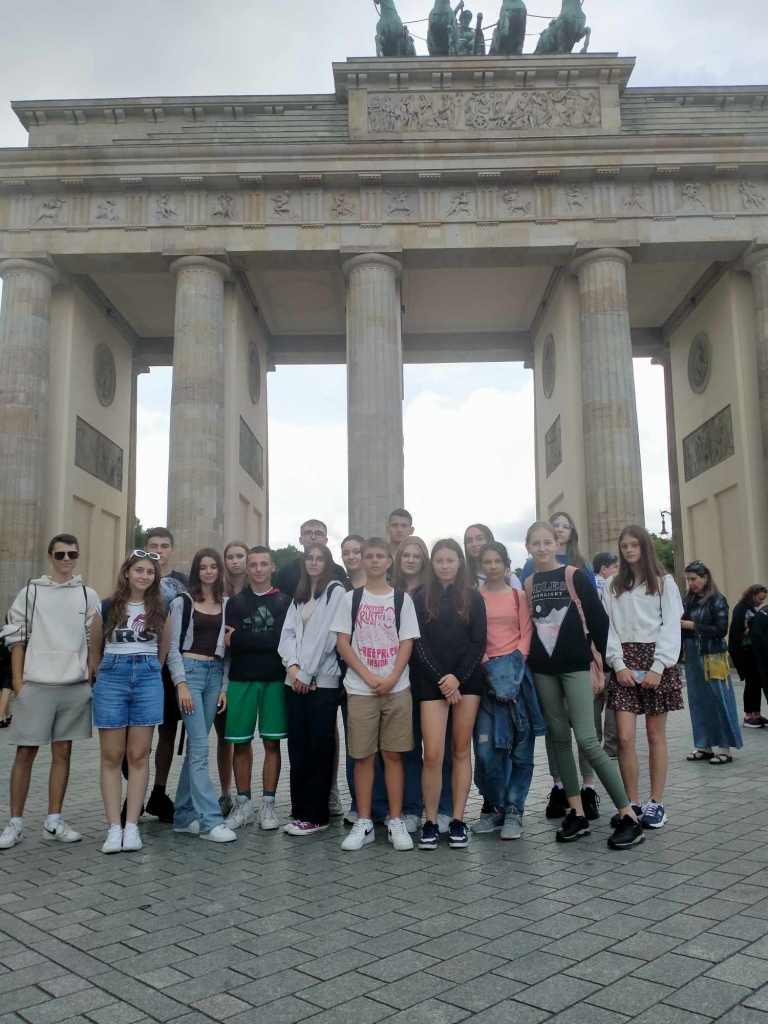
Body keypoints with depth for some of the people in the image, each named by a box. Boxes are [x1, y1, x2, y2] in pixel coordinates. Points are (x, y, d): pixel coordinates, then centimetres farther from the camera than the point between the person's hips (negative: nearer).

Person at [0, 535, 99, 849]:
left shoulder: (88, 596, 9)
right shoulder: (30, 592, 5)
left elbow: (93, 642, 10)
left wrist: (93, 680, 2)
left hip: (75, 687, 2)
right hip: (35, 685, -1)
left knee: (62, 753, 7)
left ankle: (53, 822, 16)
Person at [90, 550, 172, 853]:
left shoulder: (160, 610, 7)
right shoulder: (106, 608, 3)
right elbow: (95, 650, 11)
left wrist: (148, 674, 13)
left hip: (148, 681, 1)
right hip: (111, 680, -1)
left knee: (139, 756, 1)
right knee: (112, 757, 0)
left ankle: (132, 826, 5)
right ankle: (114, 828, 3)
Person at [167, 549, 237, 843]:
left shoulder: (226, 604, 12)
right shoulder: (182, 602, 1)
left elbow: (227, 648, 13)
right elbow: (174, 647, -2)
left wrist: (224, 687, 7)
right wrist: (181, 684, -12)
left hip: (214, 674, 4)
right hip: (190, 671, -4)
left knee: (195, 747, 8)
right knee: (200, 748, -11)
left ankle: (184, 816, 17)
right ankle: (211, 821, -12)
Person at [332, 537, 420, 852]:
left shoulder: (402, 599, 6)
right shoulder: (351, 599, 6)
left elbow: (407, 643, 2)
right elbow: (342, 643, 1)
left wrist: (392, 679, -13)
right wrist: (369, 677, -10)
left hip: (397, 688, 0)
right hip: (360, 689, 0)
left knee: (393, 754, 4)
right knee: (363, 755, 3)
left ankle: (396, 822, 12)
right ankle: (364, 824, 13)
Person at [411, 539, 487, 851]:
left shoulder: (473, 598, 8)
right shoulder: (421, 598, 6)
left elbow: (478, 643, 2)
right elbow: (418, 643, -1)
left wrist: (458, 677, -10)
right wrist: (441, 679, -10)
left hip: (467, 679, 1)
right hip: (432, 682, -1)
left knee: (461, 750, 4)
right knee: (433, 754, -8)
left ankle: (458, 821, 12)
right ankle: (430, 822, 3)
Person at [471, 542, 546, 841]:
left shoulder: (519, 596, 8)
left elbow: (527, 635, 3)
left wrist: (514, 666, -11)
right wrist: (487, 669, -10)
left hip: (517, 675, 0)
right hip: (486, 675, 0)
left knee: (520, 746, 3)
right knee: (485, 748, -3)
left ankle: (513, 811, 12)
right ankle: (495, 808, 14)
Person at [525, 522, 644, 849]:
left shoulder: (573, 575, -4)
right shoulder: (529, 583, 9)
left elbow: (599, 619, -4)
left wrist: (596, 662, -6)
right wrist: (528, 662, 6)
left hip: (575, 666, -5)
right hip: (543, 669, 5)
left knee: (587, 740, -12)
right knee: (559, 739, 7)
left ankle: (629, 816, -4)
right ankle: (577, 814, 16)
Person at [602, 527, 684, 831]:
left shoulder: (664, 582, 5)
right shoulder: (612, 586, 12)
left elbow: (671, 627, -2)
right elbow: (608, 627, 6)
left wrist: (657, 668, -12)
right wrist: (619, 665, -8)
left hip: (656, 661, -1)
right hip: (624, 663, 2)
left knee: (656, 735, 3)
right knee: (625, 737, -6)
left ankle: (656, 803, 14)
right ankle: (632, 804, 5)